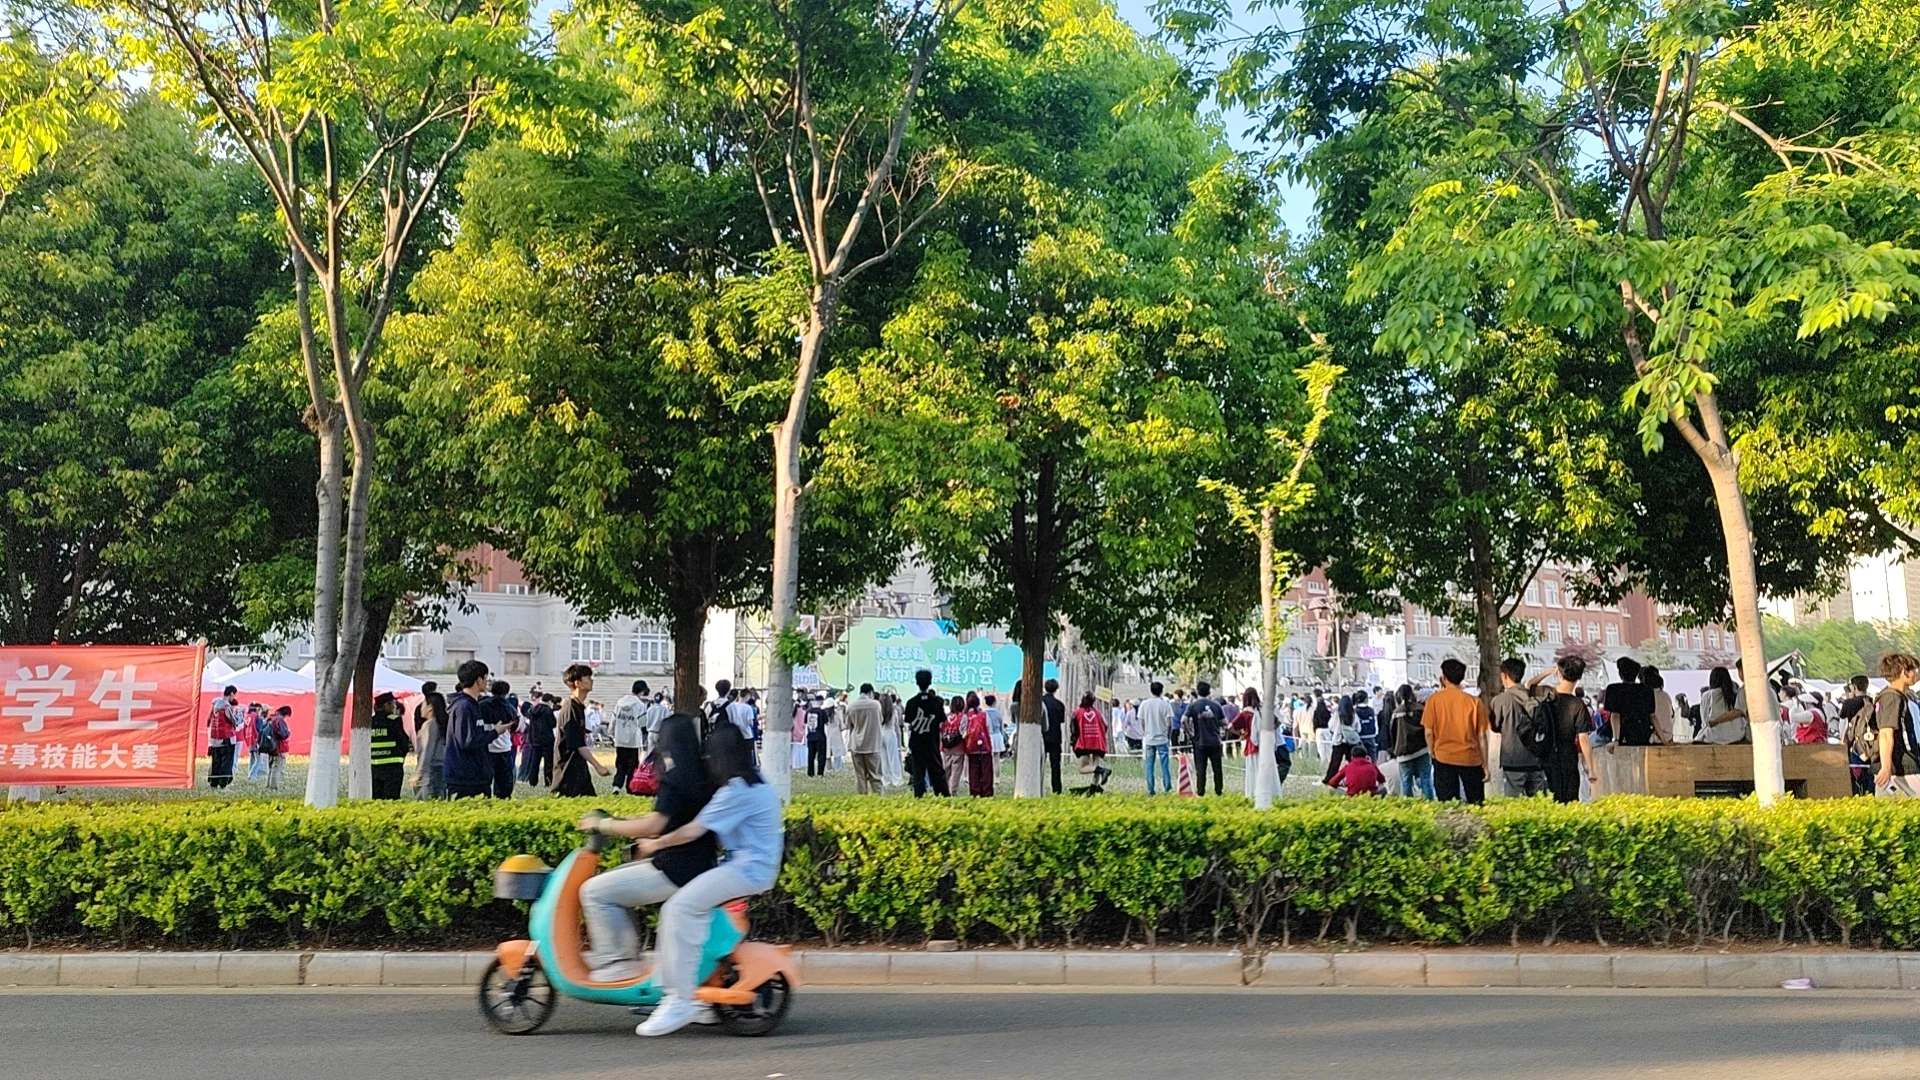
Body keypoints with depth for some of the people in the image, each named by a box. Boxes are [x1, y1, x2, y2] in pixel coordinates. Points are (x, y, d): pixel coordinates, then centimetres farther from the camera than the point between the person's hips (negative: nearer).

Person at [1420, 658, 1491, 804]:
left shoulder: (1434, 700, -6)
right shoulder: (1475, 702, -5)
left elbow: (1429, 733, -5)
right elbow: (1481, 736, -2)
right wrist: (1485, 765, 6)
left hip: (1444, 759, 0)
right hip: (1470, 759, 0)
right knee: (1476, 804, 10)